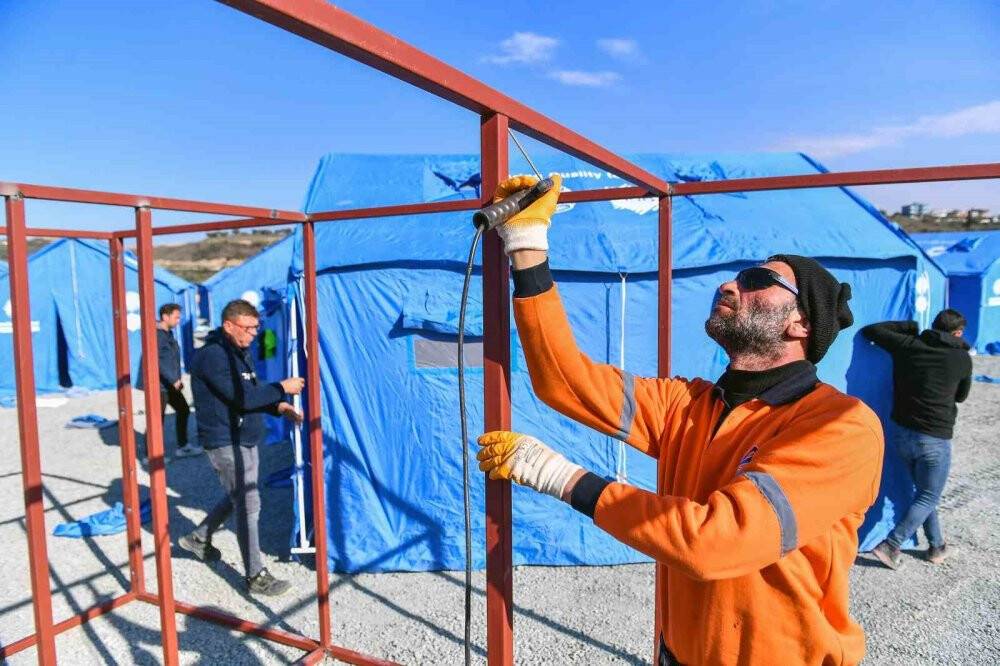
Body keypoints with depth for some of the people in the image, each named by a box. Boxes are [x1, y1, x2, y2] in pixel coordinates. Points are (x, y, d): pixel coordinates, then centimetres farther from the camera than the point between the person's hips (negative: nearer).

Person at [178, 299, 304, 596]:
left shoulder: (241, 352, 10)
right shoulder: (212, 356, -20)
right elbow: (242, 397, -27)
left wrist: (278, 407, -1)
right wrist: (282, 388, -19)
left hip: (246, 439, 10)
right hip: (225, 443, -9)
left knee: (239, 497, 22)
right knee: (248, 504, -5)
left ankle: (198, 539, 43)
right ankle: (256, 577, 6)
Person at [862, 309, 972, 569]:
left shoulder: (908, 345, -3)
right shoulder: (962, 358, -6)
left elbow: (869, 330, 8)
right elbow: (961, 396, 10)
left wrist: (909, 326, 13)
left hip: (902, 433, 4)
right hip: (935, 439, -4)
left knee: (923, 492, 22)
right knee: (929, 498, 9)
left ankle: (937, 546, 31)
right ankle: (891, 545, 0)